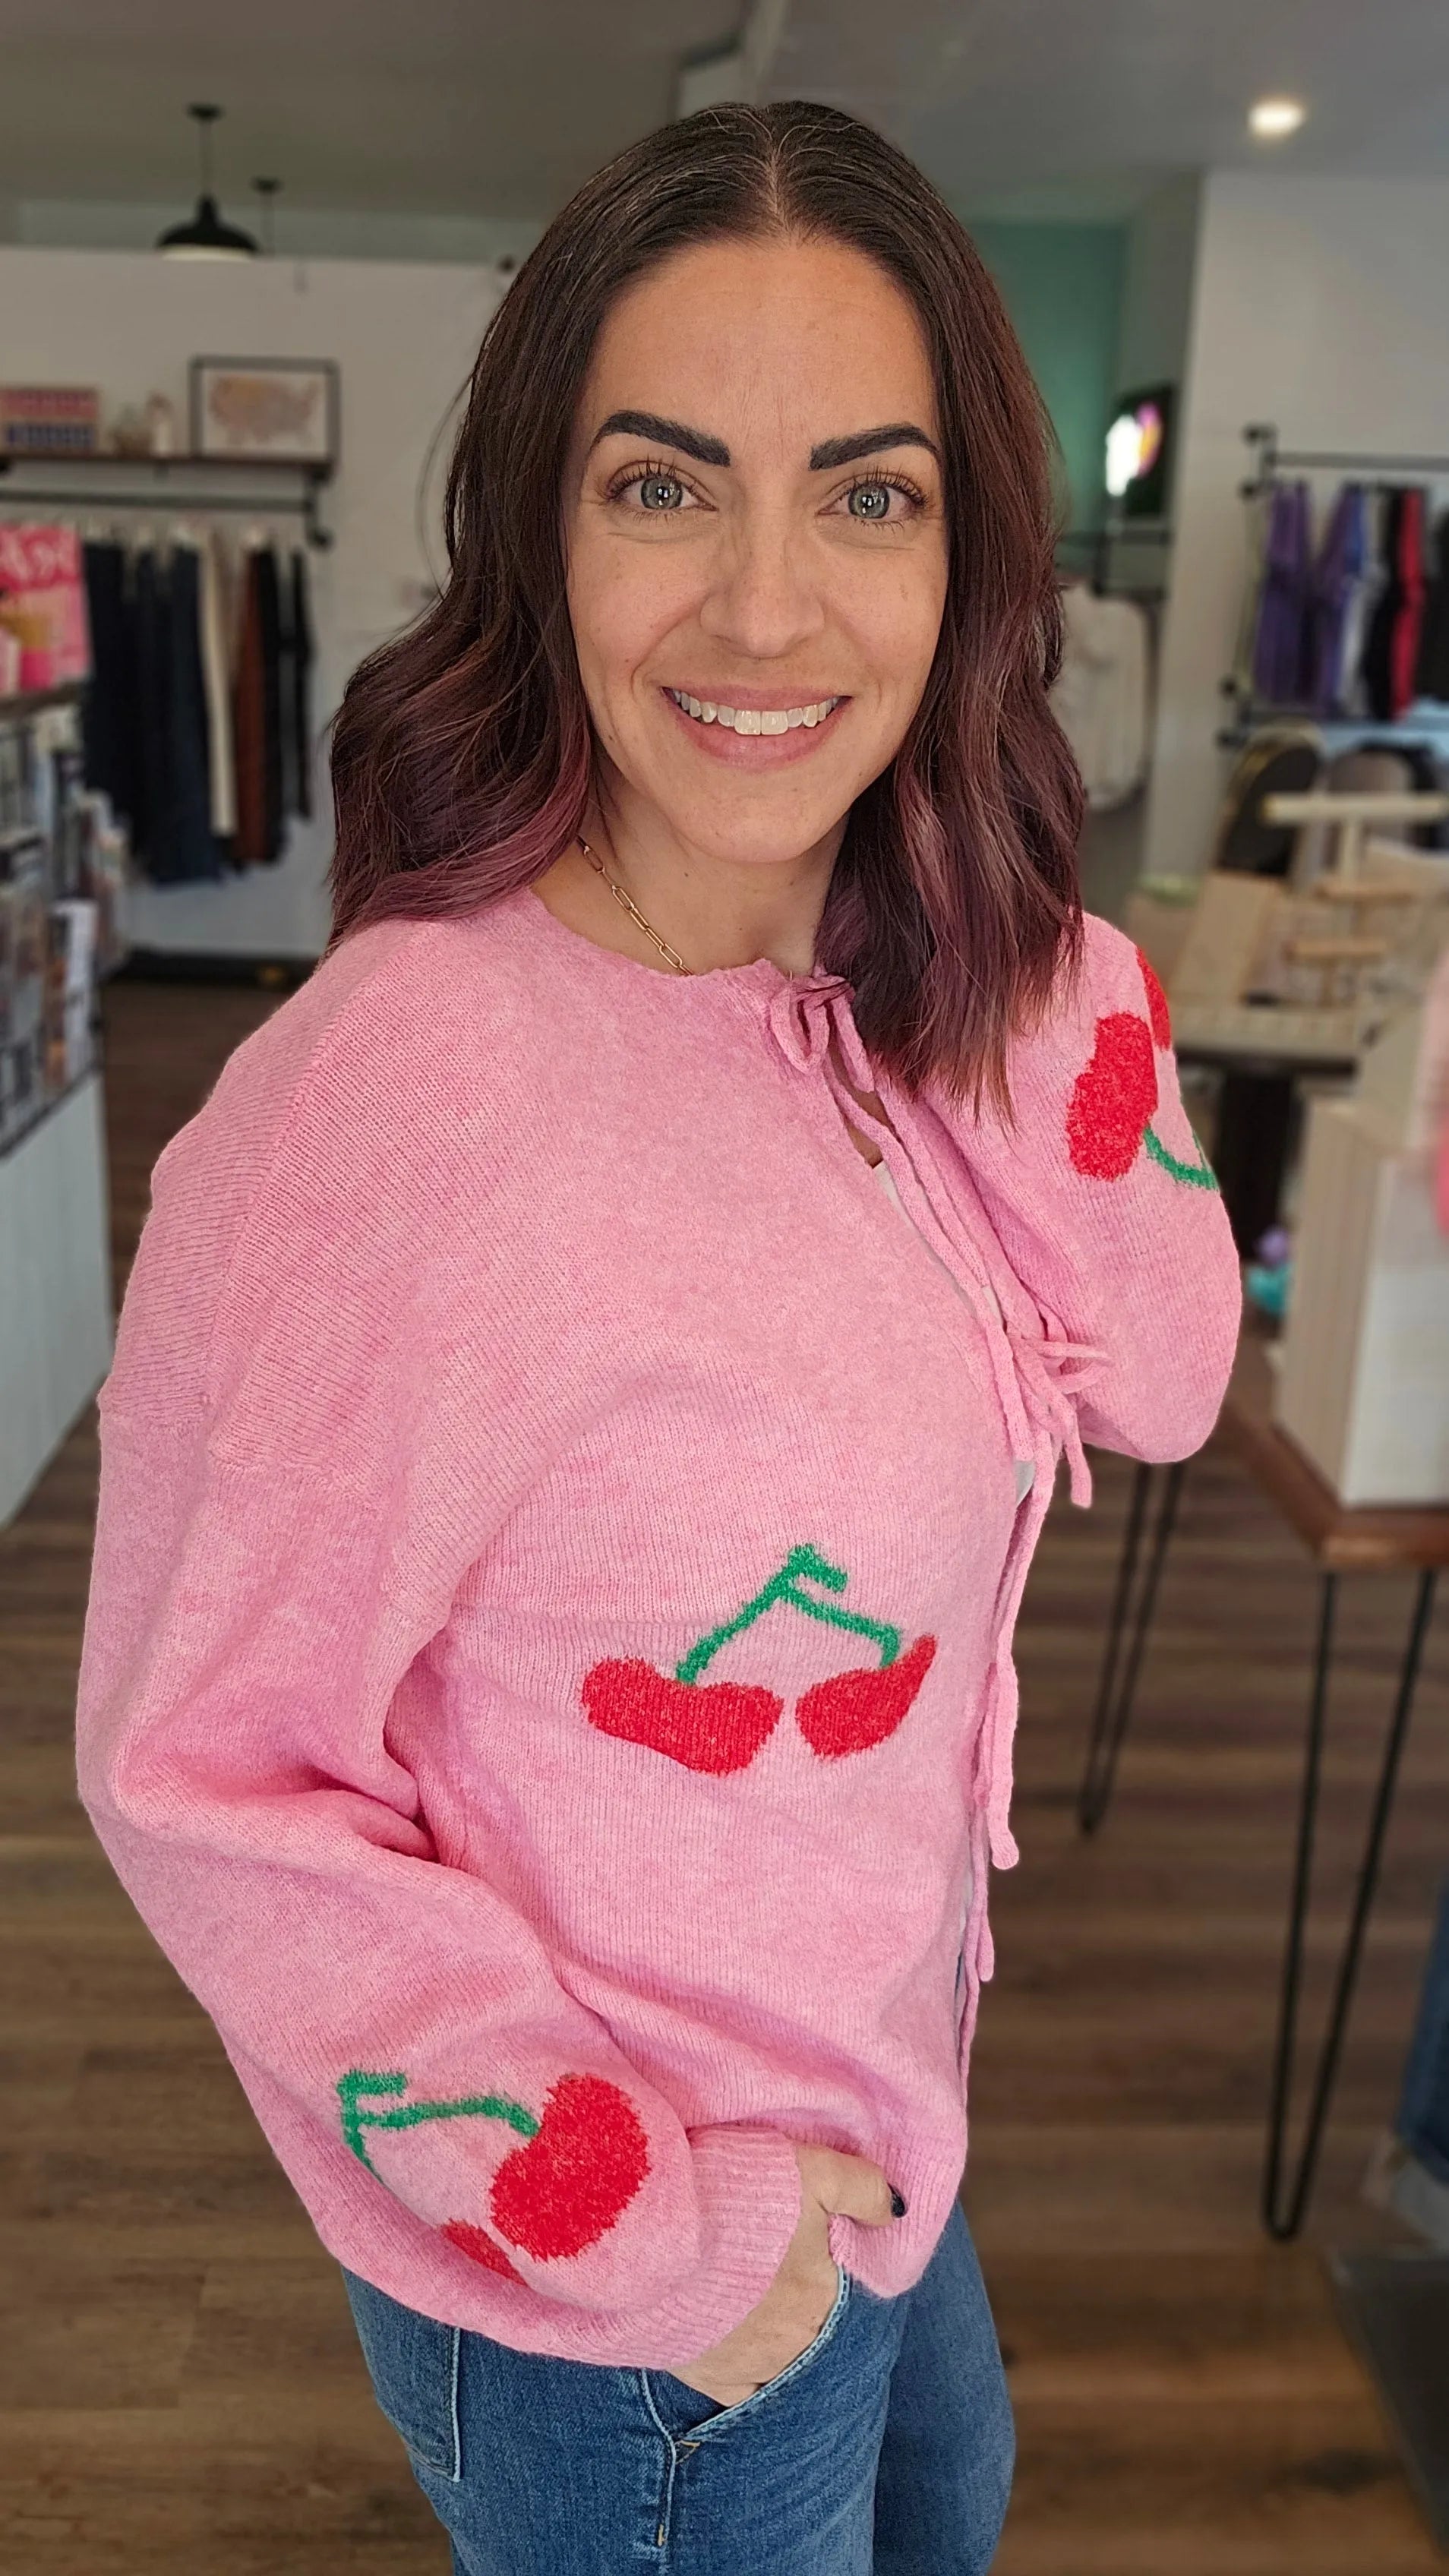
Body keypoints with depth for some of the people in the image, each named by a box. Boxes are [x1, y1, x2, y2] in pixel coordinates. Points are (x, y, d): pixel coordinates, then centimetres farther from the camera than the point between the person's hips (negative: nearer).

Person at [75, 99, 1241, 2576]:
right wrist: (639, 2231, -20)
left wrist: (1036, 947, -17)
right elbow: (204, 1773, -25)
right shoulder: (404, 1090, -32)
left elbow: (1157, 1378, -5)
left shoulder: (897, 1005, -9)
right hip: (619, 2323, -7)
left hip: (877, 2128, 7)